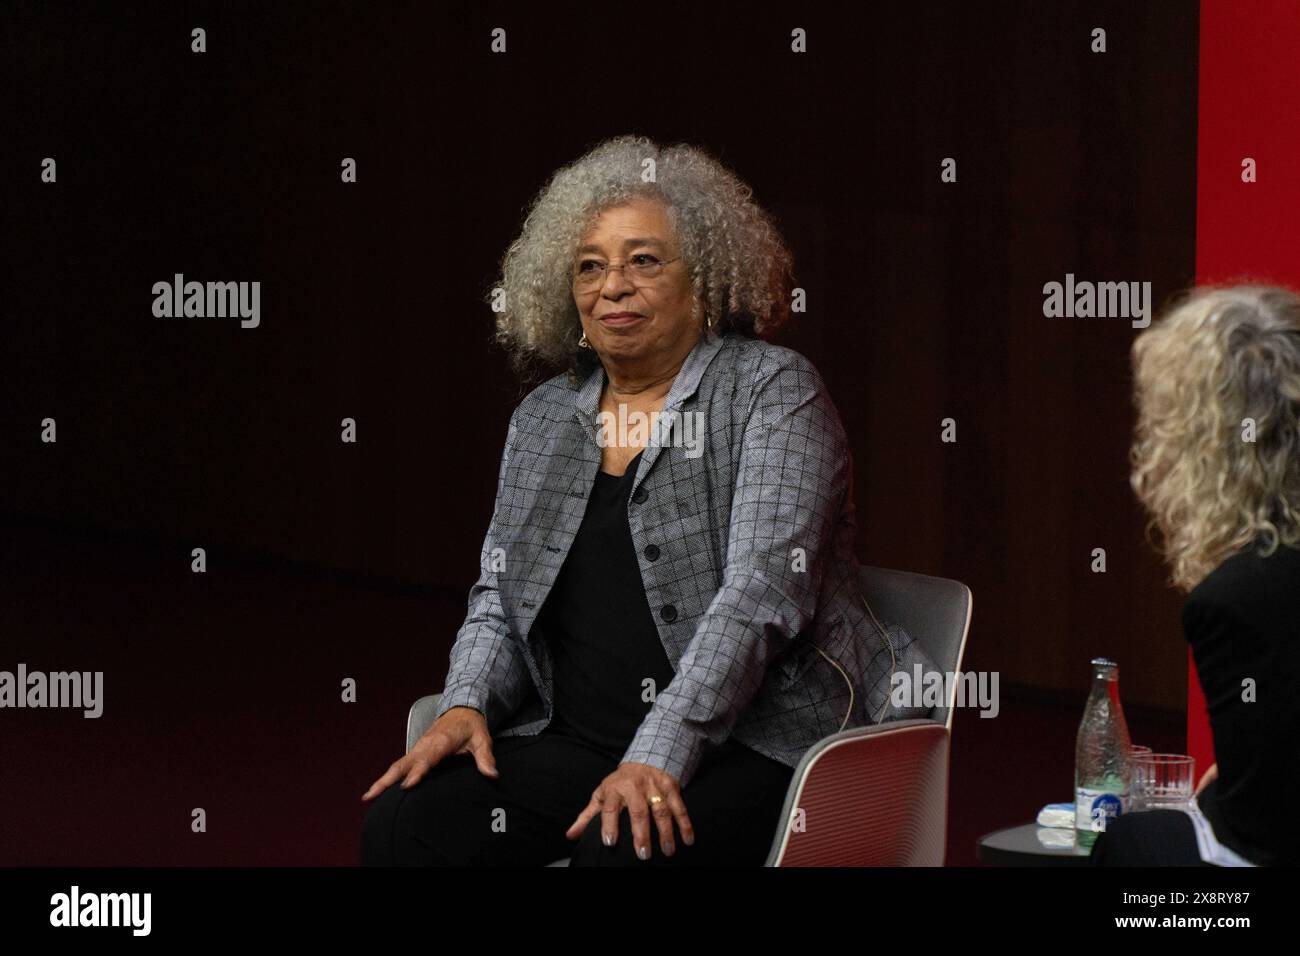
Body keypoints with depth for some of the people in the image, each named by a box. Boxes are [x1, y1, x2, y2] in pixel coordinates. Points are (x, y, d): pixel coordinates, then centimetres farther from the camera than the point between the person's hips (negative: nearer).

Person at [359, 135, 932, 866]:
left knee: (621, 846, -34)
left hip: (752, 742, -5)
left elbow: (760, 593, -17)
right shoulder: (543, 419, 14)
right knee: (403, 822, -18)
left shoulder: (773, 393, -5)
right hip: (574, 741, 5)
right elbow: (500, 598, 17)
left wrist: (660, 757, -26)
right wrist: (467, 705, -4)